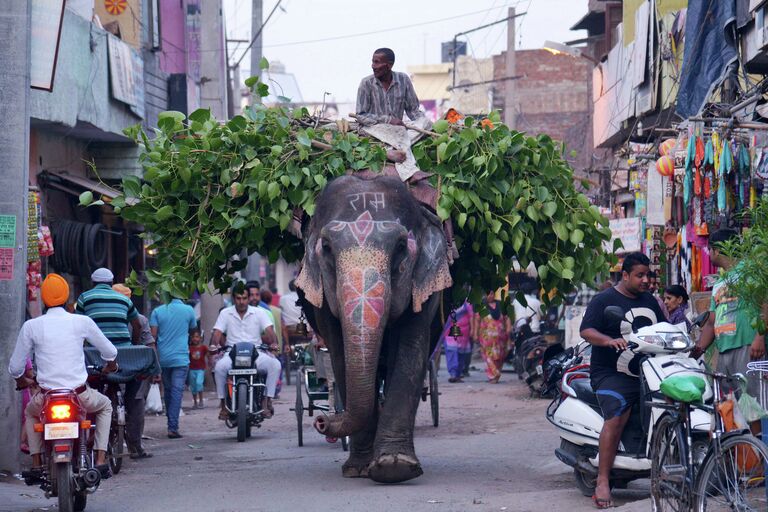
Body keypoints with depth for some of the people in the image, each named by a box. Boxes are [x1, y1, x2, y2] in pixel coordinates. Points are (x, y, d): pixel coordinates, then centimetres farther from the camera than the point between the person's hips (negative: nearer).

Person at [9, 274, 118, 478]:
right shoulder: (82, 322, -1)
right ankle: (101, 460, 17)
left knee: (30, 413, 35)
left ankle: (36, 465, 22)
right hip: (80, 396, -1)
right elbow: (110, 352, 11)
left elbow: (15, 367, 6)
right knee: (105, 406, 31)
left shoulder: (30, 326, -1)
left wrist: (22, 381, 30)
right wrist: (110, 367, 35)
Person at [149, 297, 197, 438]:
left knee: (167, 390, 16)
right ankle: (173, 428, -14)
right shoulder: (188, 310, -1)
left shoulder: (157, 311, 1)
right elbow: (193, 331, 14)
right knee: (177, 391, -5)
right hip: (181, 357, -2)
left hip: (163, 357, 2)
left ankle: (171, 424, 23)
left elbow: (153, 335, -4)